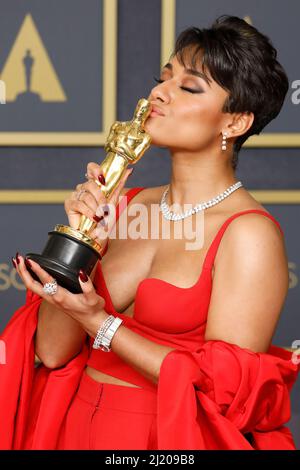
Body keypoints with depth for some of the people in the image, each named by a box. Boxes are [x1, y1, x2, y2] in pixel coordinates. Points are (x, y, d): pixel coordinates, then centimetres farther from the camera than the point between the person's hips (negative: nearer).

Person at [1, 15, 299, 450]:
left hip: (166, 438, -5)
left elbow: (226, 389, -18)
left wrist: (100, 324, -17)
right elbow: (52, 351, -2)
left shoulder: (250, 234, -13)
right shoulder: (126, 206, 2)